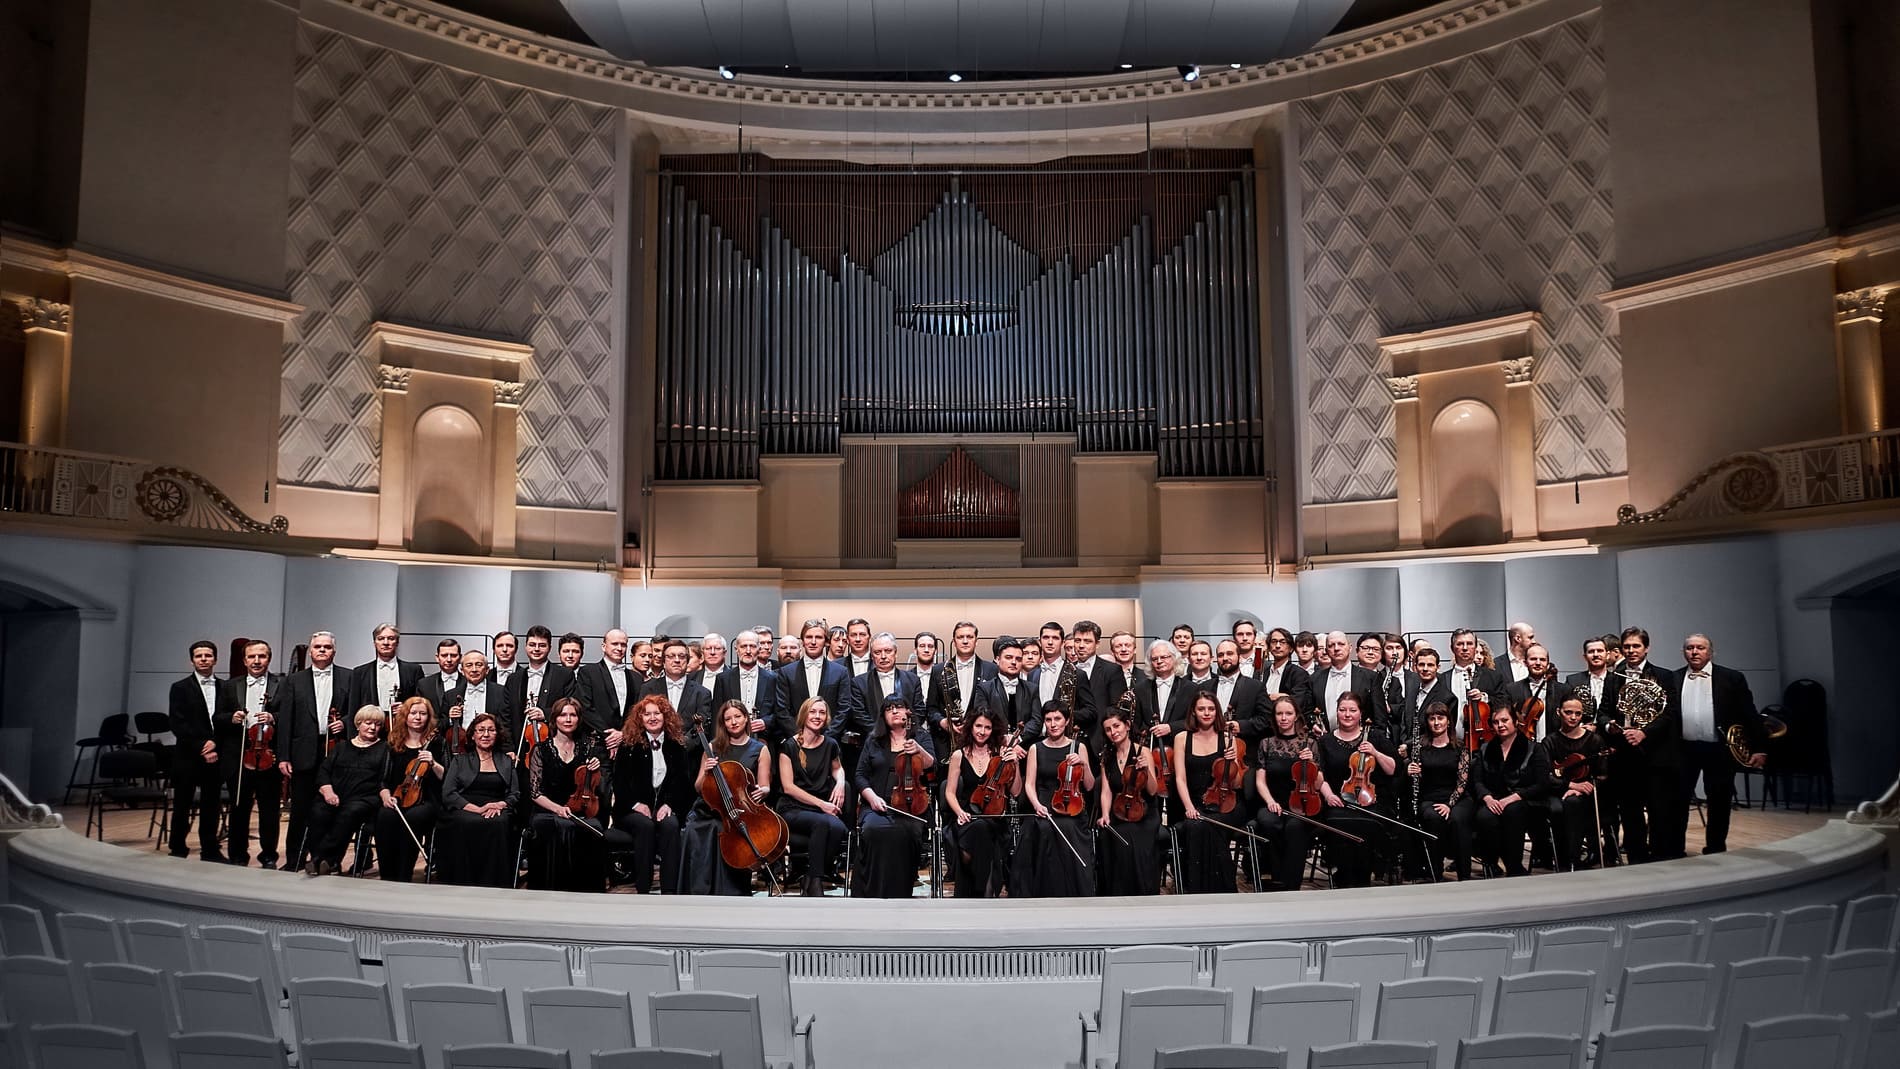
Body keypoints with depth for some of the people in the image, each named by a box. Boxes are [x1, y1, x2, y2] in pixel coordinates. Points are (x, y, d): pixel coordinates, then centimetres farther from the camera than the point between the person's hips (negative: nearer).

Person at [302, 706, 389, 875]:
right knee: (318, 813, -29)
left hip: (364, 798, -3)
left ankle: (318, 858, -30)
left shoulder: (384, 749, 16)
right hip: (334, 796, 3)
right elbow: (323, 771, 16)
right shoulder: (342, 747, 26)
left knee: (350, 813, -36)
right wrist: (327, 790, -4)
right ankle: (329, 861, -26)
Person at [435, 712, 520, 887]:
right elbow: (448, 794, 4)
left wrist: (501, 804, -10)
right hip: (463, 811, -1)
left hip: (498, 812, 1)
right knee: (467, 824, -38)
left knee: (499, 824, -37)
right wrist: (477, 809, -12)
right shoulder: (459, 760, 18)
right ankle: (463, 885, -31)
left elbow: (516, 794, 15)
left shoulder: (506, 762, 22)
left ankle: (495, 886, -34)